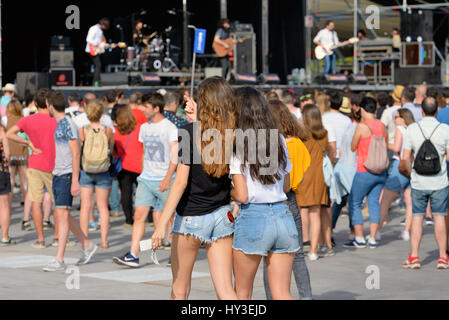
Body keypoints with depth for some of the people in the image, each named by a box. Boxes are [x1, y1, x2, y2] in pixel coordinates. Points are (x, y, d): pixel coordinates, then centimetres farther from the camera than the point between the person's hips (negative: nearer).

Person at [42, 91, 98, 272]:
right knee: (61, 215, 13)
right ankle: (87, 245, 27)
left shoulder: (68, 125, -13)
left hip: (67, 175, -10)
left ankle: (59, 260, -13)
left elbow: (76, 153, -16)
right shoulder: (59, 124, 16)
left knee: (62, 215, -11)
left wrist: (75, 181, -20)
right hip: (58, 175, 10)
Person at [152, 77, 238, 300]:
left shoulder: (191, 132, -13)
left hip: (191, 216, -3)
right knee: (225, 292, 1)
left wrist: (162, 224, -14)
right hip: (222, 215, 3)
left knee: (180, 288, 14)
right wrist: (197, 120, 16)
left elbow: (181, 181, -16)